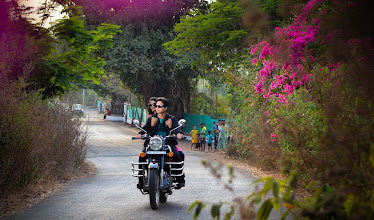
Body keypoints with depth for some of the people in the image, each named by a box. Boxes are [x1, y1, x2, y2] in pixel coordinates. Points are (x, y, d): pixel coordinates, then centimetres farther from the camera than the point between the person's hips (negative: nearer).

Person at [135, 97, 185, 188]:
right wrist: (140, 134, -19)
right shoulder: (151, 118, 16)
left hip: (168, 142, -2)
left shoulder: (171, 119, 10)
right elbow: (146, 128, 4)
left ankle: (180, 179, -17)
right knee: (142, 156, -23)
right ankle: (141, 180, -14)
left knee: (177, 156, -30)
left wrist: (179, 133, -30)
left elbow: (176, 127, -6)